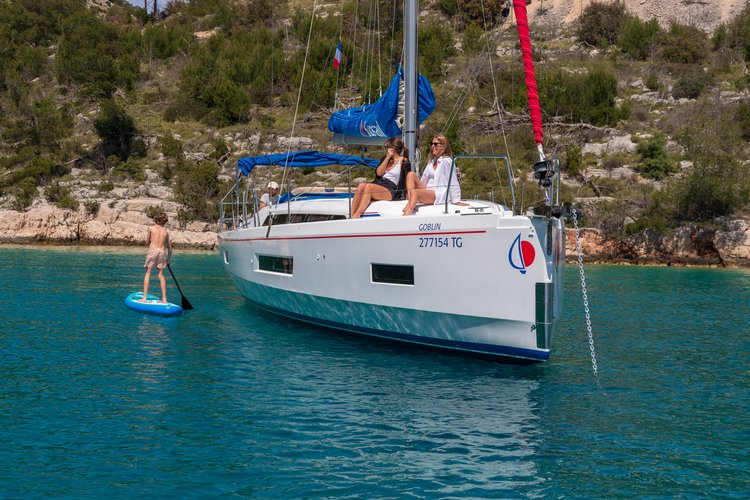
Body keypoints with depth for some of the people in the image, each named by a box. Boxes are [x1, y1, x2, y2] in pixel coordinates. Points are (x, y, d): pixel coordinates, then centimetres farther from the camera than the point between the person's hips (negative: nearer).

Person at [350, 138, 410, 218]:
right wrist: (387, 158, 6)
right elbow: (379, 173, 10)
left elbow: (408, 180, 1)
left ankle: (356, 216, -44)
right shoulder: (386, 159, 24)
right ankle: (351, 216, -40)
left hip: (391, 189, -6)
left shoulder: (404, 162, 6)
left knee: (369, 186, -34)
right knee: (361, 186, -27)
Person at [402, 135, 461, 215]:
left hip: (440, 195, -8)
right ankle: (410, 203, -24)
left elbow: (453, 183, -7)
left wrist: (456, 201, -9)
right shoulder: (431, 161, 20)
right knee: (411, 174, -10)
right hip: (427, 191, 8)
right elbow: (424, 180, 21)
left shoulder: (447, 161, -6)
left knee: (414, 192, -32)